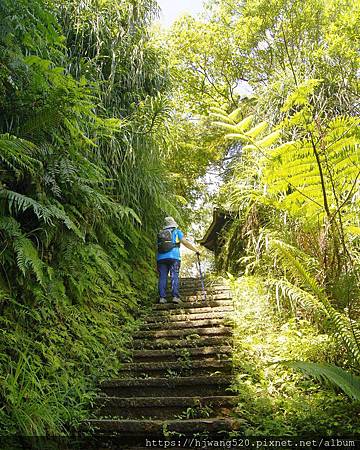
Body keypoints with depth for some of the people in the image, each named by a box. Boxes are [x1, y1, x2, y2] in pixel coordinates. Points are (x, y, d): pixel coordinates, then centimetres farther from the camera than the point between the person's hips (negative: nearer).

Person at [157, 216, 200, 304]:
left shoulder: (160, 234, 21)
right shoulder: (177, 232, 11)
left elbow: (158, 246, 17)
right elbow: (185, 242, 1)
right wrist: (196, 250, 8)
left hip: (161, 257, 3)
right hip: (174, 257, -3)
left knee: (162, 277, 2)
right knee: (174, 276, -4)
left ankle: (162, 297, -4)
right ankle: (175, 296, -13)